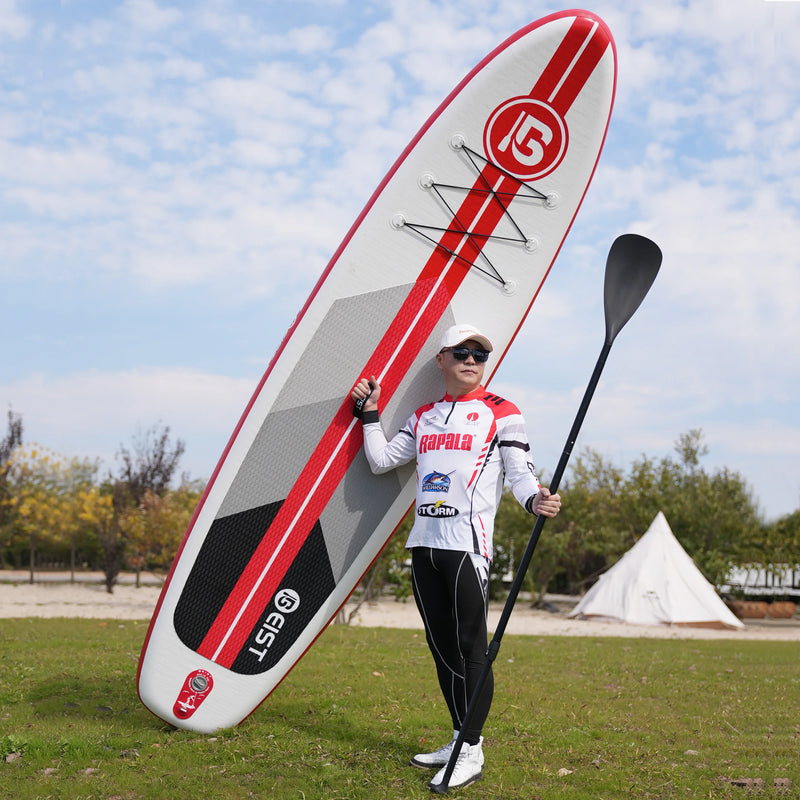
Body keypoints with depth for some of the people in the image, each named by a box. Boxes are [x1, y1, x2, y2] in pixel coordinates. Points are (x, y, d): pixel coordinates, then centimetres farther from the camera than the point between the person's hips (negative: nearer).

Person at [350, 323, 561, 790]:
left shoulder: (501, 414, 2)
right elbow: (381, 461, 19)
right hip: (424, 543, 6)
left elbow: (520, 472, -6)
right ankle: (459, 740, 23)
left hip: (468, 544, -6)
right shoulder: (424, 418, 18)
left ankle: (473, 752, 3)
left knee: (471, 646, -5)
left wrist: (536, 499, -27)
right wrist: (371, 414, 13)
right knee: (441, 646, 11)